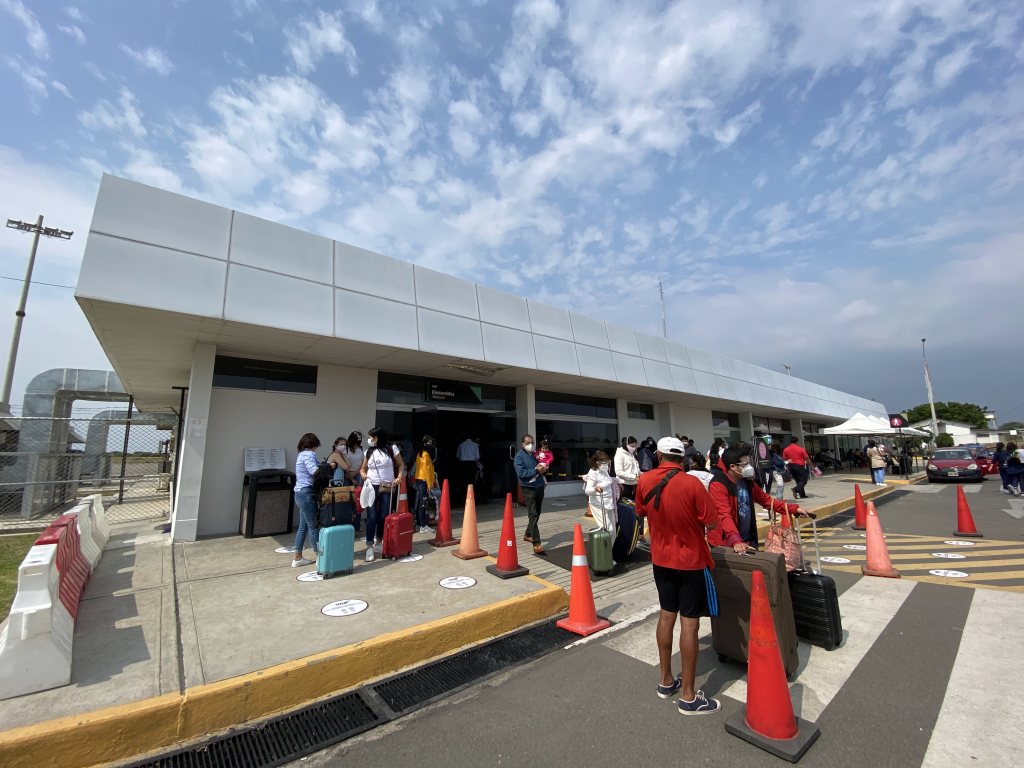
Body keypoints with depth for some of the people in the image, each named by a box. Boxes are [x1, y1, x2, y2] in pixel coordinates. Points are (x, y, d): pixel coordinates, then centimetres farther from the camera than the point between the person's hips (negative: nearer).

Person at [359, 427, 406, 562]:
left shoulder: (392, 448, -2)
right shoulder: (368, 452, 6)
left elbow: (400, 464, 5)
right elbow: (363, 468, 14)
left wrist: (399, 477, -9)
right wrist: (363, 474, -8)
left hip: (387, 488, -1)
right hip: (372, 487, 1)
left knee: (384, 516, 8)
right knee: (372, 517, -4)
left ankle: (379, 542, 27)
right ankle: (369, 547, 2)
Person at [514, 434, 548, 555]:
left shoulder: (534, 455, 13)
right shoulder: (519, 457, -8)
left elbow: (542, 469, 19)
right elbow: (521, 473, -20)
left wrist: (544, 469, -5)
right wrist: (536, 470, -21)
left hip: (539, 487, 8)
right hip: (529, 489, -7)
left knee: (537, 514, 16)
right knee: (533, 515, -12)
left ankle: (528, 535, 35)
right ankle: (537, 545, -13)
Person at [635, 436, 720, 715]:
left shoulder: (645, 480, -8)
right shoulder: (692, 484, -21)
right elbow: (711, 523, -15)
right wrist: (691, 515, 3)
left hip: (661, 559, 5)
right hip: (690, 560, -4)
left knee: (666, 615, 18)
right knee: (689, 623, 6)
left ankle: (666, 681, 33)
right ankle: (688, 696, 18)